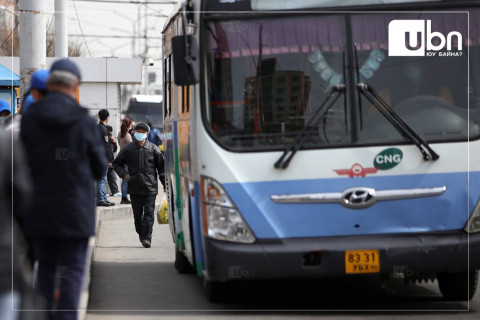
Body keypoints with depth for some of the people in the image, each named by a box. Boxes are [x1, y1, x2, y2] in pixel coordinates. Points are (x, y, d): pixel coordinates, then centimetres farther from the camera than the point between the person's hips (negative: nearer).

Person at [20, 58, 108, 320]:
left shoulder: (28, 120, -3)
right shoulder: (85, 122, -10)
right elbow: (99, 170, -1)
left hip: (39, 211, 3)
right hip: (75, 211, -3)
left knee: (46, 268, 17)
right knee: (72, 272, 4)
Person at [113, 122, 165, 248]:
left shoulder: (153, 149, 3)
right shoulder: (128, 149, 5)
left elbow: (161, 167, 9)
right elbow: (116, 163, 15)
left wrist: (165, 184, 3)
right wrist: (124, 174, -1)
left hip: (150, 187, -2)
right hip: (134, 188, 2)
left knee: (149, 213, -7)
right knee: (137, 214, 6)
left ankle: (147, 238, -9)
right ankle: (141, 235, 21)